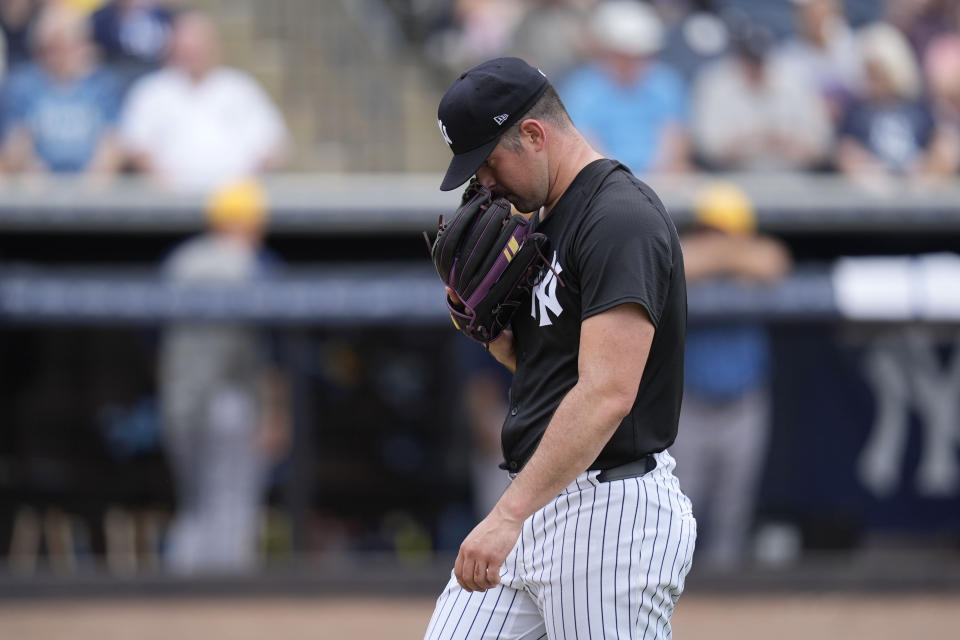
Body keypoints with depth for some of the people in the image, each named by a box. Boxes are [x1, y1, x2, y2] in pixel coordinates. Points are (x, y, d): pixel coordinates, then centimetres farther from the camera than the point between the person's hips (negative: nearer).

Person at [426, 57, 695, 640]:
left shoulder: (622, 219, -16)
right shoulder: (546, 219, 16)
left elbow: (607, 394, -26)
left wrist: (508, 516, -31)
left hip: (612, 509, -10)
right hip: (539, 503, 10)